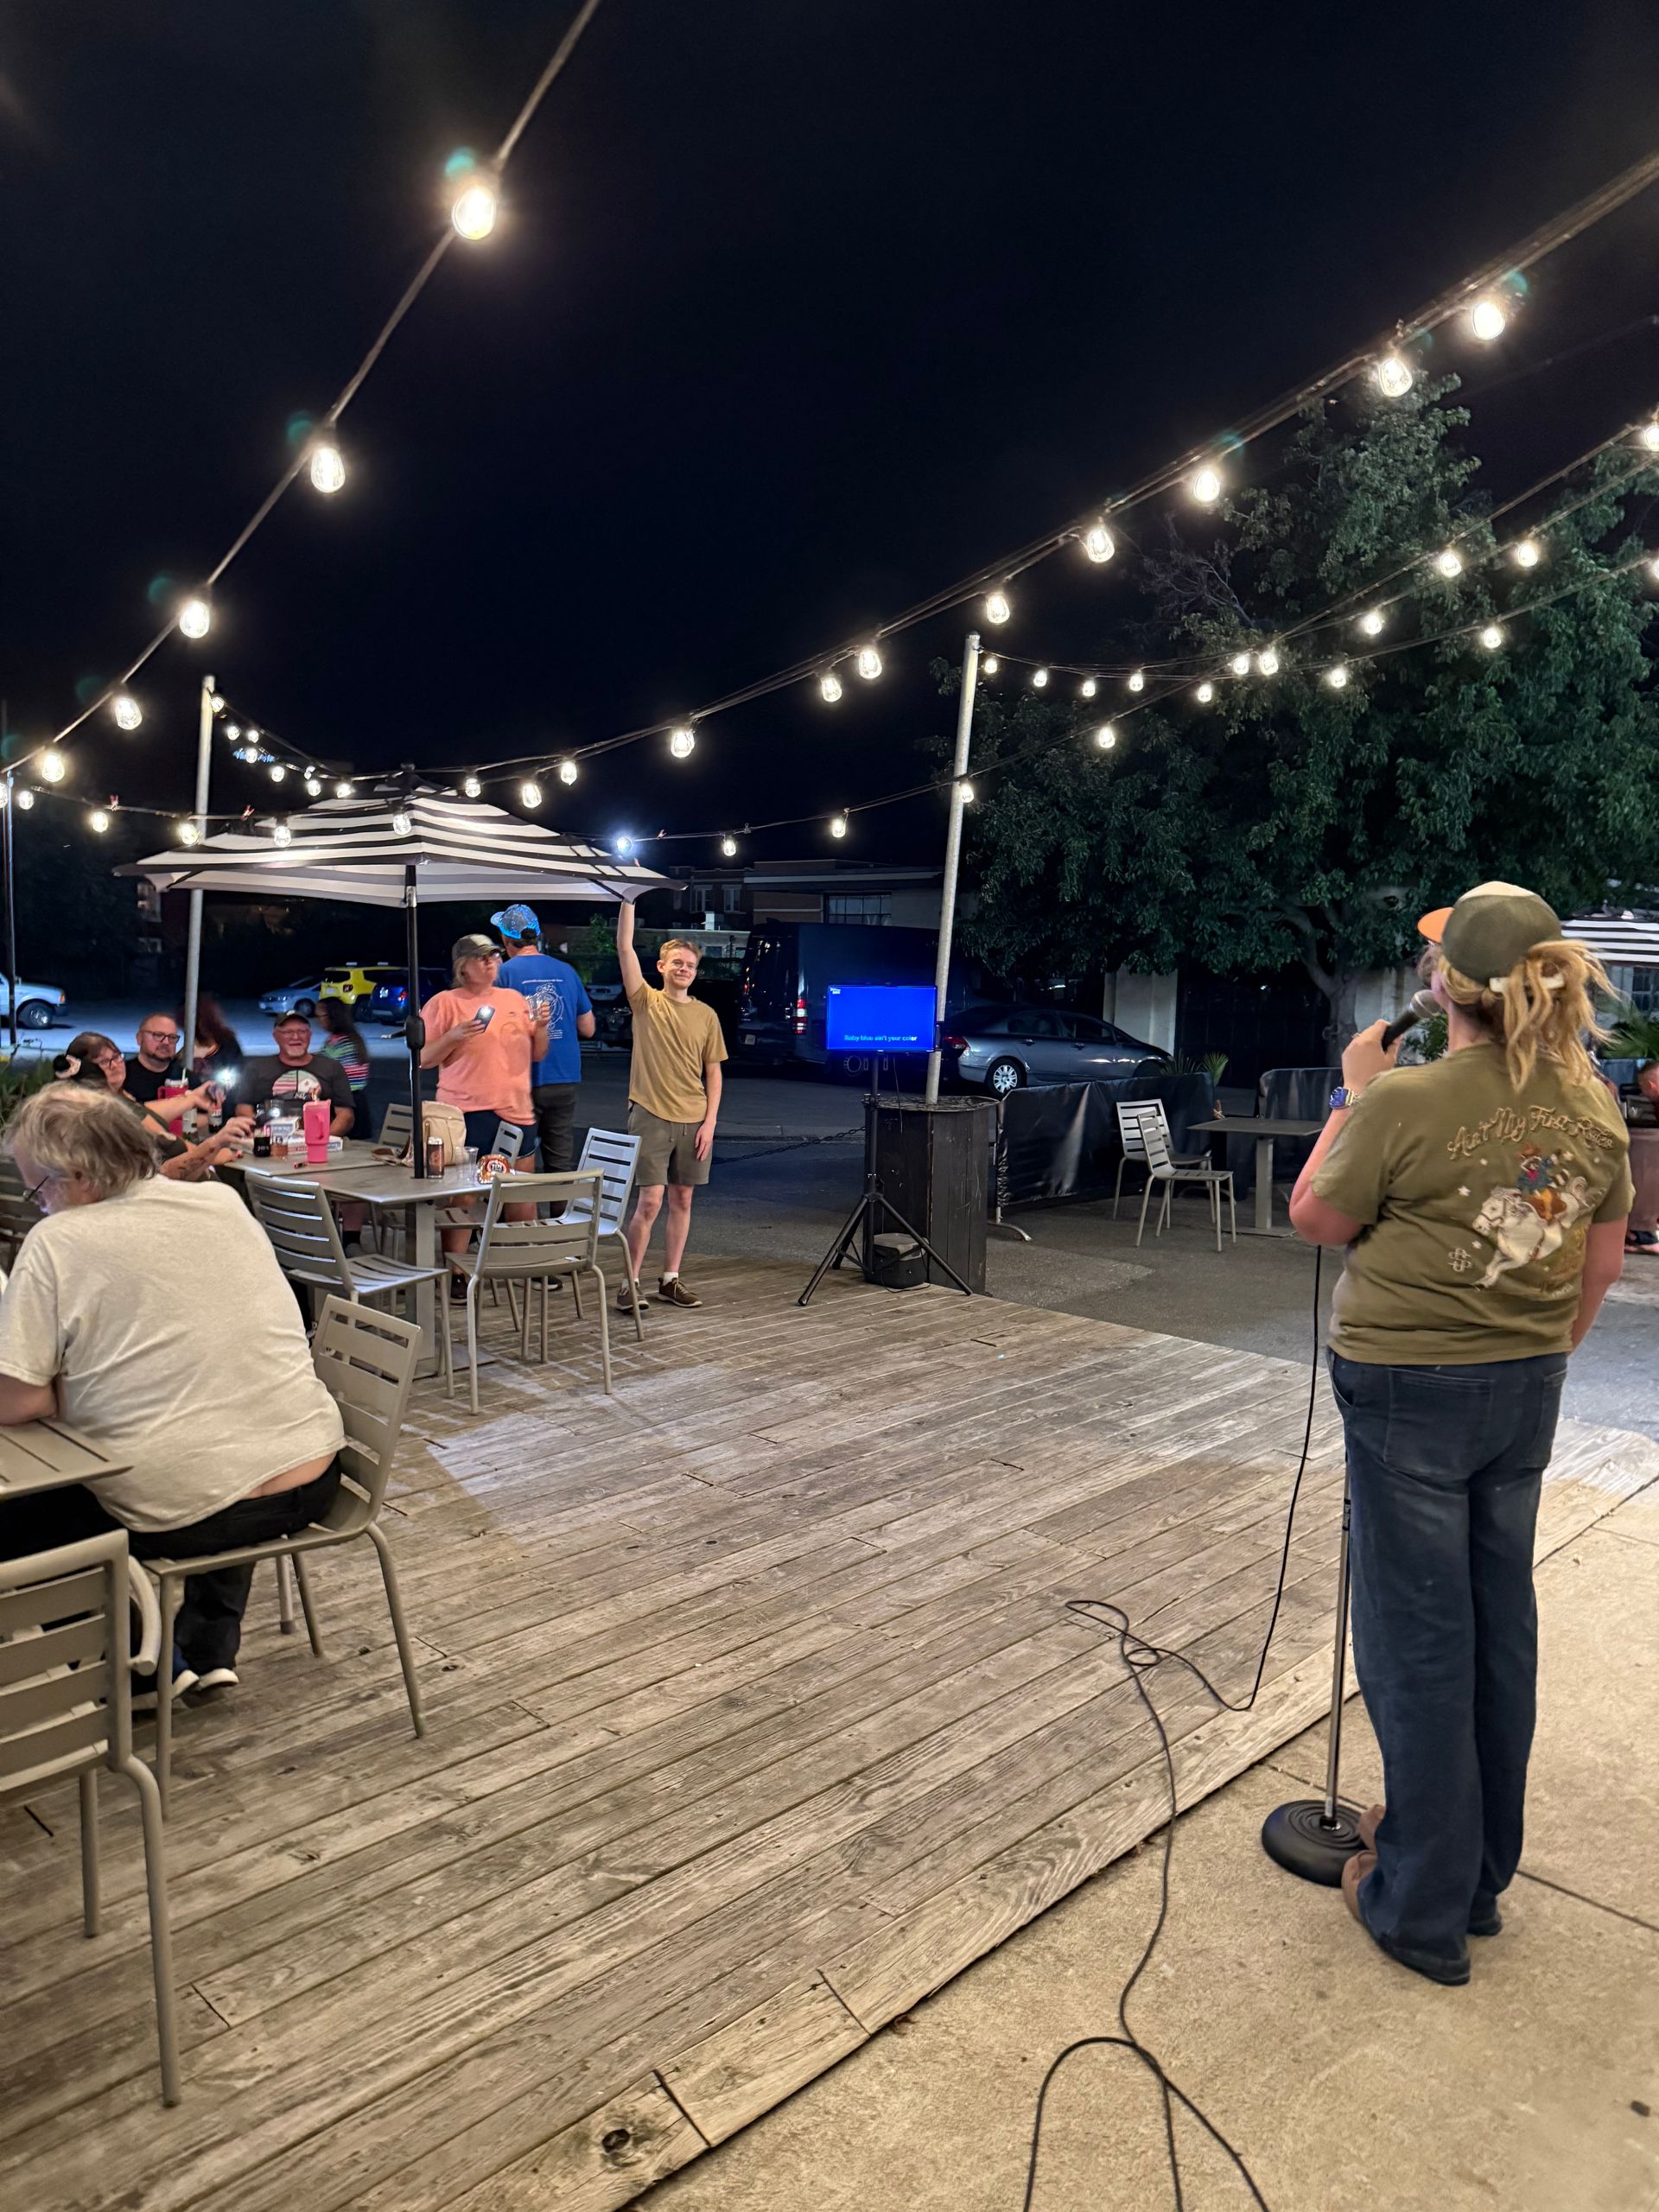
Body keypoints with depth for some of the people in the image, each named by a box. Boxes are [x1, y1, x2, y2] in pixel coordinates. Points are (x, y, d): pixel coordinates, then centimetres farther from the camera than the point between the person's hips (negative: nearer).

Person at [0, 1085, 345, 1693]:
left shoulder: (57, 1242, -13)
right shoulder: (226, 1202, 4)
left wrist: (86, 1379, 5)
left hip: (185, 1517, -5)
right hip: (312, 1484, 6)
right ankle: (212, 1650, 38)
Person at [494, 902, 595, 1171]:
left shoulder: (504, 973, -8)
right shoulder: (566, 971, 4)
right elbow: (588, 1028, 9)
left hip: (523, 1082, -4)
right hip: (564, 1081, 4)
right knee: (562, 1165, 10)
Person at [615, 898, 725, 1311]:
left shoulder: (706, 1016, 7)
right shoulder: (646, 1002, 1)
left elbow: (713, 1073, 8)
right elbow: (625, 947, -8)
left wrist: (709, 1122, -1)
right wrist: (629, 899, -13)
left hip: (694, 1121, 3)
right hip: (651, 1117, -3)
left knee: (682, 1201, 8)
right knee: (649, 1202, -6)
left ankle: (670, 1281, 18)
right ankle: (630, 1283, 5)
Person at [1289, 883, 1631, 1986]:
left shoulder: (1407, 1102, -21)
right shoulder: (1593, 1105, 0)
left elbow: (1315, 1217, -8)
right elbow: (1604, 1257, 10)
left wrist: (1355, 1094, -2)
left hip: (1410, 1387, -6)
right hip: (1525, 1390, 7)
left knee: (1419, 1637, 6)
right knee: (1501, 1624, 18)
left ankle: (1424, 1906, 22)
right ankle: (1478, 1875, 36)